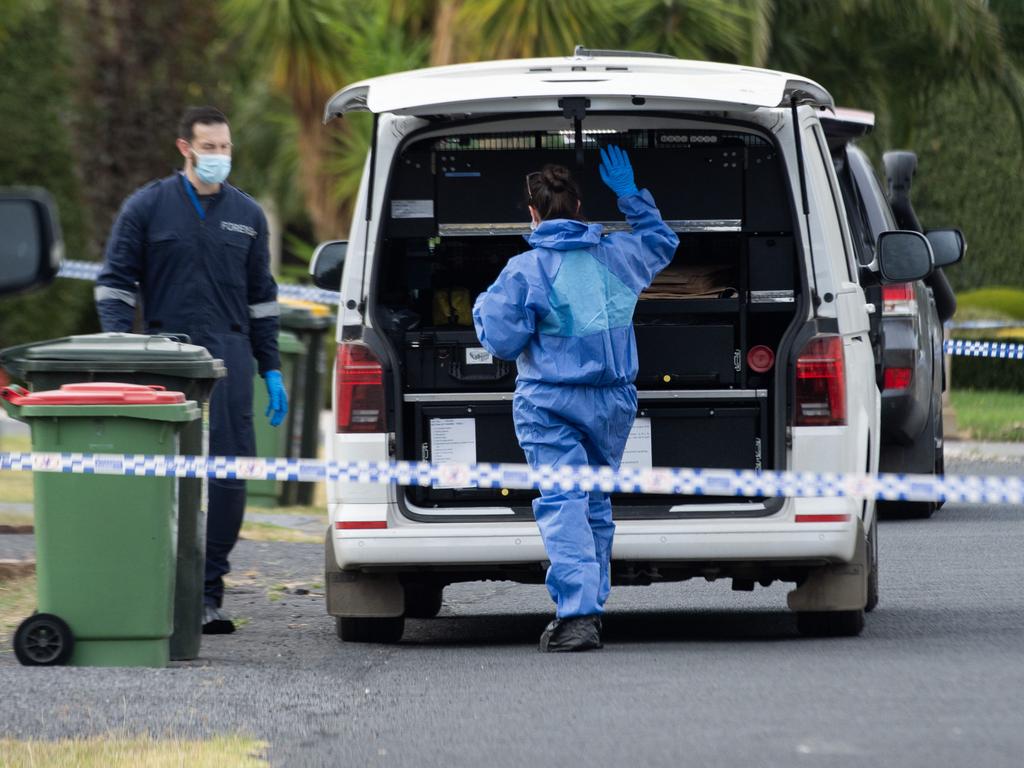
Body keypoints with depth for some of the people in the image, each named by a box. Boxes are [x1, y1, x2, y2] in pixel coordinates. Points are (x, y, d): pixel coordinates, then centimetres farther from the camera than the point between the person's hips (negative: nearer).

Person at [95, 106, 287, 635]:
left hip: (229, 356, 2)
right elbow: (114, 283, 5)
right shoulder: (147, 207, 5)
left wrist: (271, 370, 15)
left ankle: (208, 590, 1)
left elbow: (261, 297, 20)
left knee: (229, 472, -5)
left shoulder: (247, 214, 14)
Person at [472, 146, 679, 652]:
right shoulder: (619, 255, 6)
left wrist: (483, 307, 10)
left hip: (550, 404, -5)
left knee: (562, 505, -10)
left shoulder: (525, 270, -10)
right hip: (614, 401, 5)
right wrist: (630, 195, 32)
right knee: (596, 504, 16)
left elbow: (502, 342, -9)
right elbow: (663, 241, 28)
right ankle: (590, 607, 20)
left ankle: (577, 614, -22)